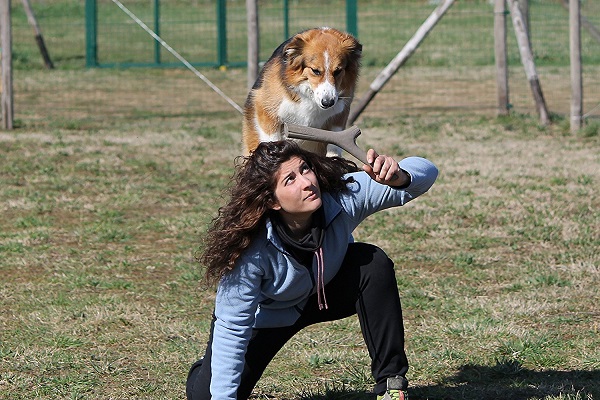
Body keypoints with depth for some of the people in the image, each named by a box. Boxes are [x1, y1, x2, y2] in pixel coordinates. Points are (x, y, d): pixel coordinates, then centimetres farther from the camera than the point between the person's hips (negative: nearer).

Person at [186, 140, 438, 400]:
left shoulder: (343, 197, -32)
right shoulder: (251, 250, -38)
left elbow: (425, 172, -30)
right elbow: (231, 330, -31)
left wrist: (399, 177, -54)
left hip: (328, 289, 3)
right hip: (266, 316, -2)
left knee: (373, 264, -28)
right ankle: (209, 368, 28)